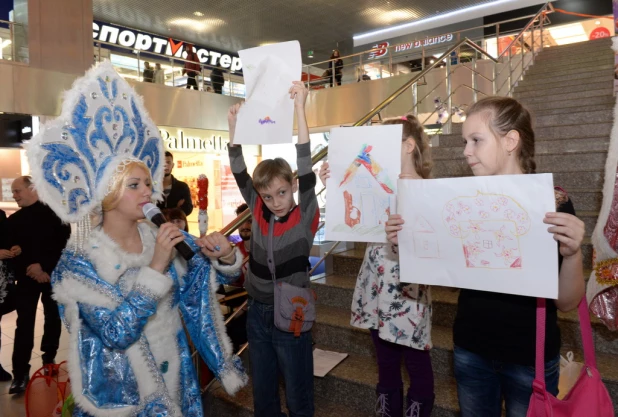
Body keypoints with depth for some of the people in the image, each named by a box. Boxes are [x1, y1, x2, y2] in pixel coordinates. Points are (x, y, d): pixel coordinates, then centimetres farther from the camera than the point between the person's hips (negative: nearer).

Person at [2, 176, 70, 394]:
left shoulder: (54, 213, -4)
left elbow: (64, 242, -10)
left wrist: (45, 266, -17)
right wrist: (27, 269, -10)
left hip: (52, 276, -2)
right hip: (27, 278, 2)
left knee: (53, 319, 9)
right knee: (24, 324, -2)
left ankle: (49, 360, 26)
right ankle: (20, 372, 2)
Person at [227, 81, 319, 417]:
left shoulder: (305, 218, -14)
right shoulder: (258, 213, -1)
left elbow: (306, 171, -25)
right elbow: (239, 173, -4)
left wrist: (299, 109, -30)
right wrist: (234, 126, -12)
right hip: (257, 313, 5)